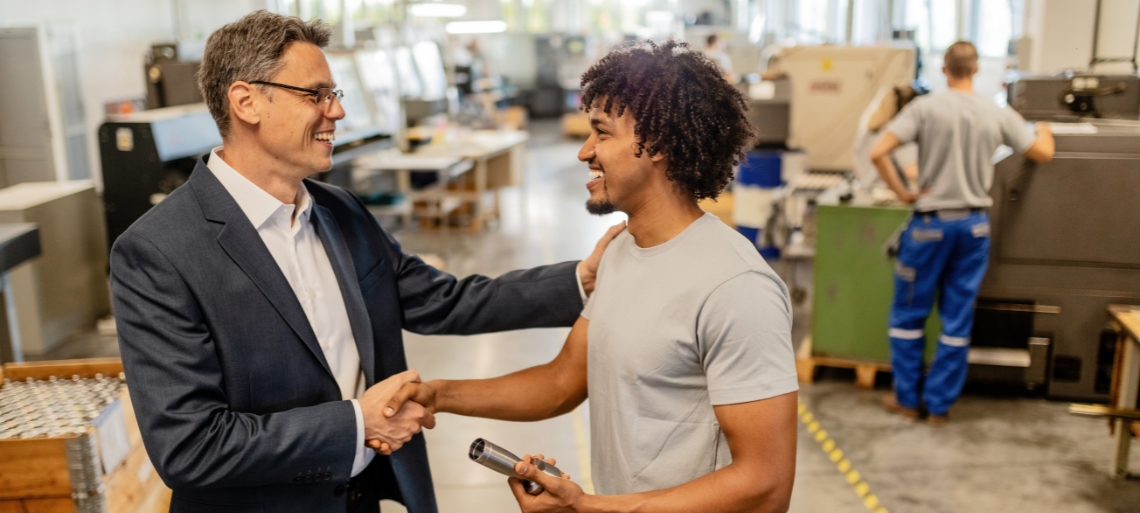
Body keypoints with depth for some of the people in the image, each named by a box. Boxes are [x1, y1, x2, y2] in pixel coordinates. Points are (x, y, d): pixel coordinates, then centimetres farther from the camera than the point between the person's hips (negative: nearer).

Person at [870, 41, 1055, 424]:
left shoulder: (925, 108, -9)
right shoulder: (998, 115, -1)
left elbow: (878, 153, -20)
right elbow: (1043, 153, 11)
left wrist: (902, 192, -8)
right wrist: (1045, 131, 32)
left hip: (931, 223, -3)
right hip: (974, 225, 3)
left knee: (909, 313, 11)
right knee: (958, 319, 10)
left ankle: (907, 399, 18)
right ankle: (940, 404, 17)